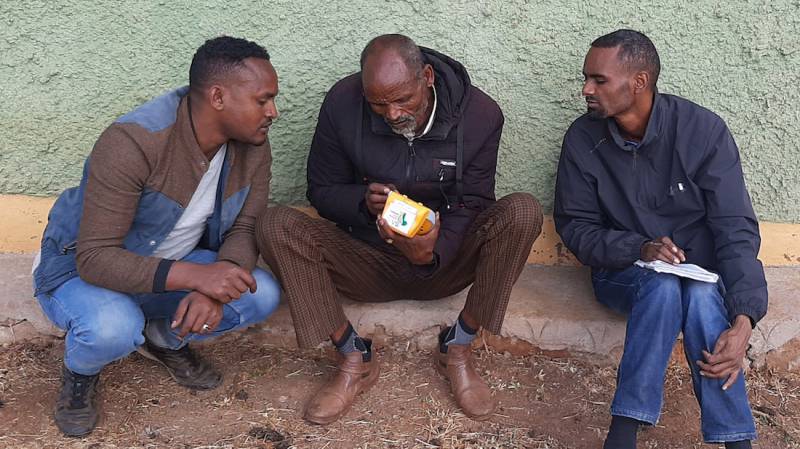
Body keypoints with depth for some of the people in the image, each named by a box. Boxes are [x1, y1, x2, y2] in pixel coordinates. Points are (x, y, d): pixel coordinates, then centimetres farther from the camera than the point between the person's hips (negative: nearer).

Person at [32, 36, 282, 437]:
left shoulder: (252, 143, -14)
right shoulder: (132, 144, -33)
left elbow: (245, 229, -9)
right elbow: (95, 258, -34)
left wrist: (214, 287, -31)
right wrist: (195, 275, -45)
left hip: (174, 266, 5)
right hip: (80, 268, -5)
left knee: (262, 295, -18)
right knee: (113, 329, -38)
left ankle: (165, 338, 11)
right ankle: (80, 372, 2)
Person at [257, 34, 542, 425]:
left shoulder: (480, 114, -12)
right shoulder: (342, 104, -12)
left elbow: (472, 204, -8)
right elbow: (321, 191, -1)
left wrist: (434, 254, -29)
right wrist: (364, 201, -25)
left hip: (443, 261, 0)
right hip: (366, 259, 1)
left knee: (523, 212, -27)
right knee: (276, 226, -25)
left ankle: (457, 350, -13)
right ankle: (354, 359, -15)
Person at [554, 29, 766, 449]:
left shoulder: (704, 130, -14)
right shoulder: (583, 138, -9)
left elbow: (735, 229, -16)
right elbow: (574, 226, -2)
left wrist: (743, 321, -29)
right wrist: (639, 249, -22)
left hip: (701, 274, 0)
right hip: (623, 271, 0)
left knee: (701, 294, -35)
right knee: (664, 284, -34)